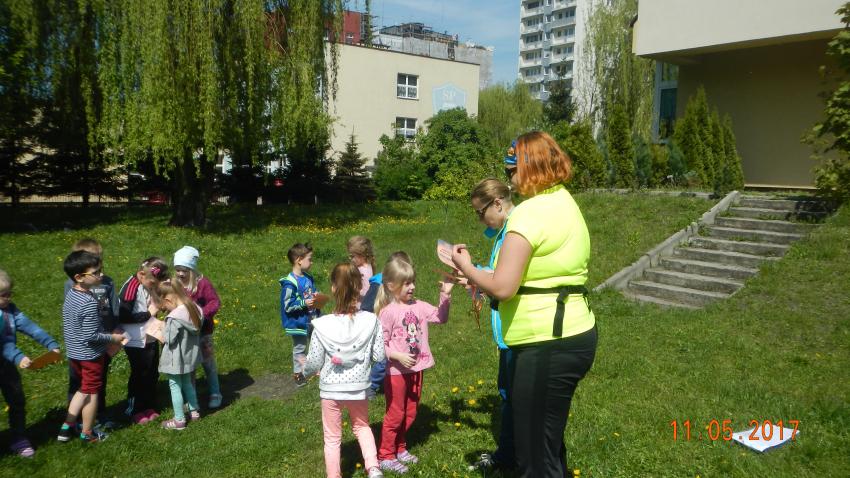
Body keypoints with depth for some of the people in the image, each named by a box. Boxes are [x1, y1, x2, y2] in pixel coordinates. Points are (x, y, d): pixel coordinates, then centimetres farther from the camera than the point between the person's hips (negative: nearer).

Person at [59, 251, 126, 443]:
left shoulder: (70, 294, -1)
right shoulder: (89, 302, -28)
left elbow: (75, 326, 9)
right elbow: (90, 336, -26)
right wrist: (112, 337, -11)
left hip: (73, 353, 8)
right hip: (90, 355, -8)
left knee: (84, 389, 26)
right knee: (91, 392, 11)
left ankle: (67, 427, 31)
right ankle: (87, 434, 26)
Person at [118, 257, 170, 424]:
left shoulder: (149, 285, 3)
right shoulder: (131, 287, -20)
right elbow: (123, 316, -24)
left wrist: (156, 308, -2)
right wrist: (148, 313, -20)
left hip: (151, 338, 7)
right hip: (136, 341, -7)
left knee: (152, 374, 15)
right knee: (139, 376, 6)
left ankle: (149, 407, 31)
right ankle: (134, 411, 23)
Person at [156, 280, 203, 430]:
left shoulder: (174, 318, -29)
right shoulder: (195, 309, -6)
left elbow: (169, 340, -22)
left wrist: (162, 335, -2)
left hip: (176, 359, -8)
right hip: (190, 355, 8)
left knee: (175, 386, 8)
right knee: (187, 383, 24)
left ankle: (179, 420, 18)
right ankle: (194, 411, 37)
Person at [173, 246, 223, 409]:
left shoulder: (202, 283, -16)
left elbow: (215, 302, -15)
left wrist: (202, 313, -29)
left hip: (202, 331, -4)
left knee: (208, 363, 10)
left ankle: (215, 394, 25)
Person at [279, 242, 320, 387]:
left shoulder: (309, 278, 4)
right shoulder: (290, 283, -21)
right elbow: (287, 305, -22)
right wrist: (304, 303, -29)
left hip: (312, 320, 7)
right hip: (299, 322, -7)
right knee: (299, 348, 8)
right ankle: (297, 373, 24)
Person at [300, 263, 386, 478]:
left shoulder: (322, 325, -19)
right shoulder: (370, 321, -16)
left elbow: (315, 363, -10)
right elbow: (379, 356, -7)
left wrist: (305, 369, 13)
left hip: (331, 388, -2)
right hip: (359, 387, 2)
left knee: (332, 438, 18)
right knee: (361, 425, 28)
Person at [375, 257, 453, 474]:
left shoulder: (418, 306, 2)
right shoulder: (388, 312, -16)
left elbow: (440, 317, 5)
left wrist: (445, 295, -6)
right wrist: (399, 356, -25)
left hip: (415, 370, 6)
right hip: (396, 371, -6)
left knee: (410, 413, 18)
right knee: (395, 414, 5)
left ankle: (400, 448, 35)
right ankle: (386, 456, 19)